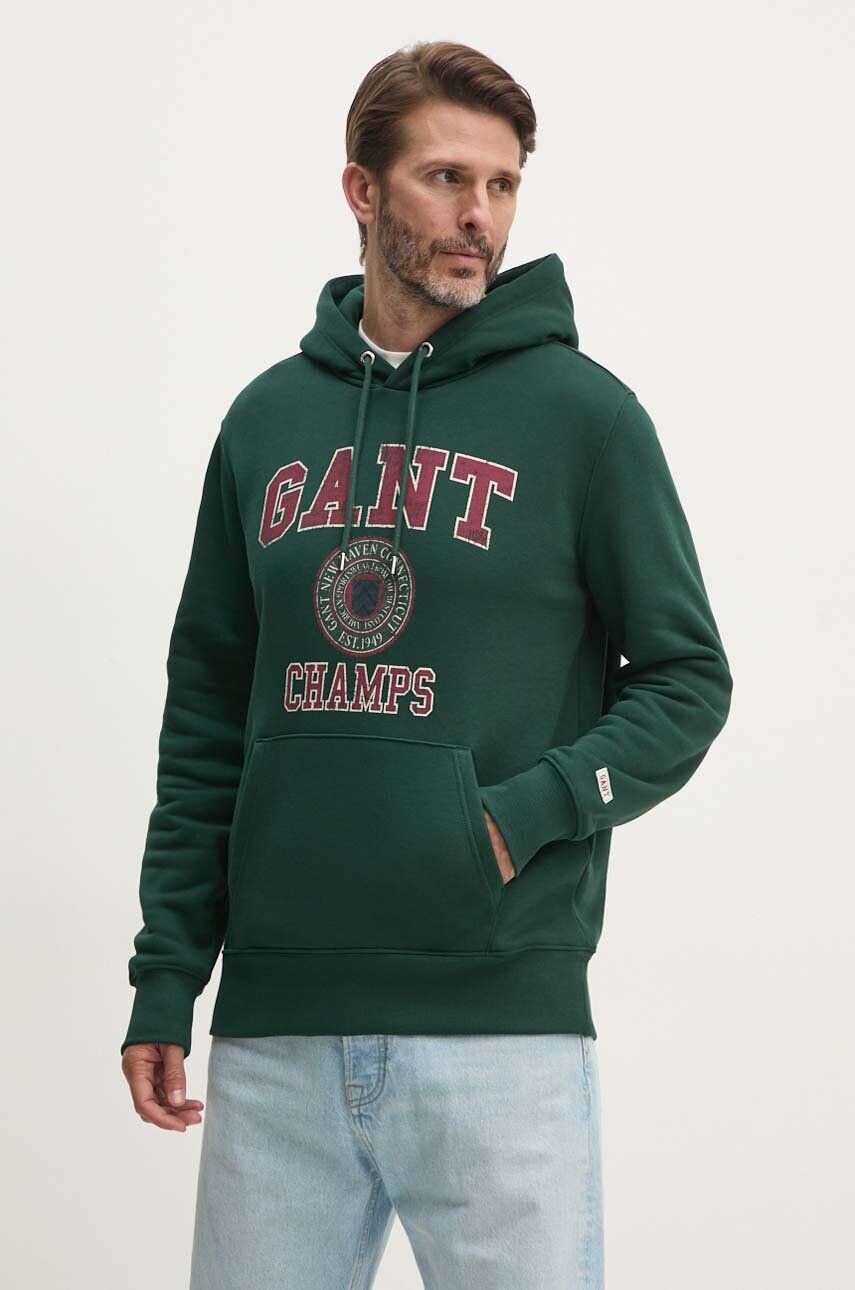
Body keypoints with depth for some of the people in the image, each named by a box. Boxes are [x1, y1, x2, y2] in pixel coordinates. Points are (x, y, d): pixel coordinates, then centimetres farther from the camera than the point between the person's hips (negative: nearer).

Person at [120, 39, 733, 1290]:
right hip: (274, 1024, 4)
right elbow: (208, 715, 14)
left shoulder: (581, 411, -1)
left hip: (503, 1017, -3)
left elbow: (688, 678, 2)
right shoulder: (269, 418, 11)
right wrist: (165, 979, 8)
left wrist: (533, 811, -14)